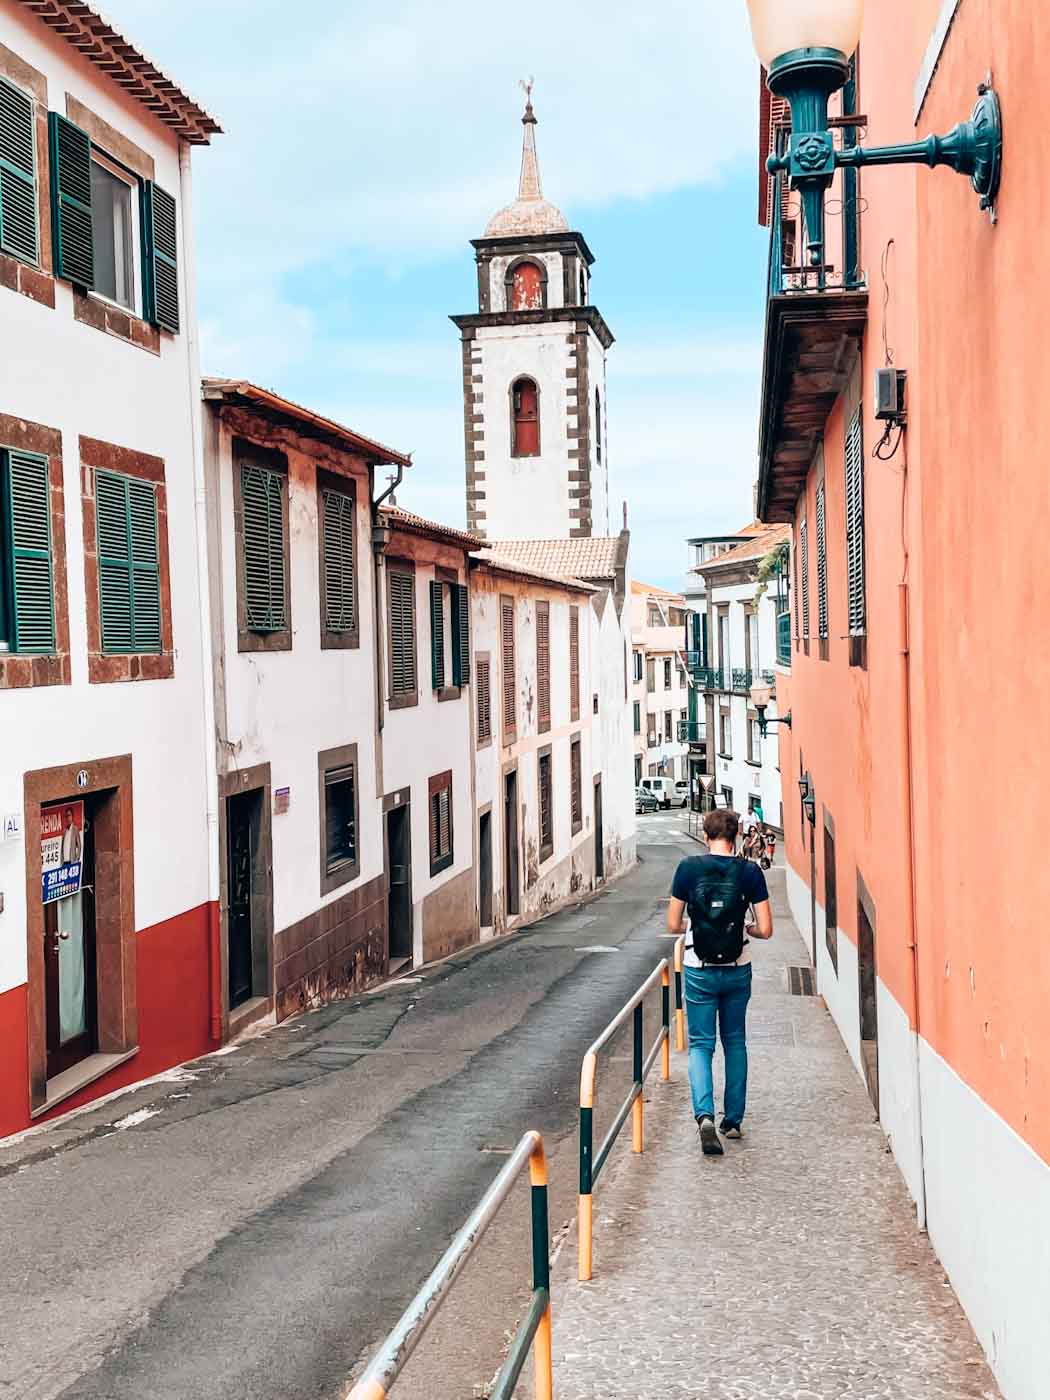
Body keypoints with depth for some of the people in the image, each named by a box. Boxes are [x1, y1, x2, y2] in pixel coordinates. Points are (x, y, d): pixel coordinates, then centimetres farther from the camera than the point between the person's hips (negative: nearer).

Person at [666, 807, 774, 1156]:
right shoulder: (750, 871, -7)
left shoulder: (689, 868, -8)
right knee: (735, 1043, 17)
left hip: (699, 971, -1)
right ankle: (734, 1120, 22)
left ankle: (705, 1114, -14)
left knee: (700, 1043, 6)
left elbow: (673, 925, -4)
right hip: (737, 971, 1)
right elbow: (765, 930, -8)